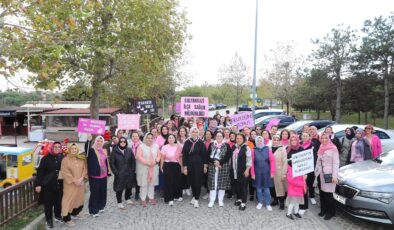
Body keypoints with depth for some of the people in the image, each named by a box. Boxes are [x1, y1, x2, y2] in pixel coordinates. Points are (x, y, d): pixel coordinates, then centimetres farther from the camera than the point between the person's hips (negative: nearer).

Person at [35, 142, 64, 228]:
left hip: (59, 184, 2)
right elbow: (40, 172, -6)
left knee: (58, 201, 13)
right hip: (48, 185, -2)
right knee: (48, 203, 6)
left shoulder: (63, 158, -1)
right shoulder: (46, 158, -7)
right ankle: (49, 220, 23)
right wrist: (38, 184, -9)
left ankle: (58, 216, 35)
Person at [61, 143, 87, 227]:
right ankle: (67, 218, 6)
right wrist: (74, 180, -18)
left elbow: (85, 169, 4)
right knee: (69, 199, -3)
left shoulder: (82, 159, 6)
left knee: (79, 198, 15)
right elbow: (65, 172, -14)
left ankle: (75, 212, 35)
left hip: (80, 183, 5)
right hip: (70, 184, -5)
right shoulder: (65, 160, -8)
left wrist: (81, 178, -12)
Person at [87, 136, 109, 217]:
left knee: (103, 192, 14)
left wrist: (107, 171, 18)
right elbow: (86, 151, -26)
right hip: (94, 175, -6)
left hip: (103, 175, 6)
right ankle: (93, 210, 13)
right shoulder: (91, 150, -5)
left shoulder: (104, 151, 11)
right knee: (95, 192, 0)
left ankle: (100, 207, 32)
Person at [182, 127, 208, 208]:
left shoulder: (200, 142, -3)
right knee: (191, 181, 9)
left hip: (199, 165, -2)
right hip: (190, 165, 2)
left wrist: (205, 165, -3)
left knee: (198, 181, -2)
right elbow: (184, 155, 0)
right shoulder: (187, 143, 0)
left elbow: (204, 154, -1)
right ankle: (194, 197, 27)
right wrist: (185, 167, -3)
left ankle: (196, 199, 6)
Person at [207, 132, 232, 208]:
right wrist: (214, 162, -13)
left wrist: (220, 162, -15)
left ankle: (221, 200, 15)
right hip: (212, 166, 1)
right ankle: (212, 200, 11)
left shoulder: (226, 145, 4)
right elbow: (208, 155, 3)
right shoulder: (211, 145, 9)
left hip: (223, 166, -1)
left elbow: (228, 156, -5)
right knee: (213, 183, 2)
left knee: (222, 183, 2)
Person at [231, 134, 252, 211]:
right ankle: (239, 199, 31)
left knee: (243, 186, -1)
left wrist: (247, 170, -15)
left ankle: (243, 203, 7)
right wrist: (230, 167, 15)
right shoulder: (234, 147, 10)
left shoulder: (246, 148, -8)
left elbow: (249, 160, -10)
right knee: (236, 185, 12)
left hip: (243, 171, -5)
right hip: (234, 170, 6)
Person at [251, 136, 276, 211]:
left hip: (266, 172, -1)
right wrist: (252, 173, -3)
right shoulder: (254, 150, -2)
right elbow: (252, 163, -1)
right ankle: (260, 202, 26)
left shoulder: (267, 149, -3)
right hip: (257, 172, 1)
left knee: (266, 189, 5)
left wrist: (272, 172, -6)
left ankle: (268, 204, 19)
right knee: (259, 188, 10)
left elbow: (272, 161, -3)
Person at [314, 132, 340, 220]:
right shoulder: (320, 148, 13)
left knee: (328, 193, -2)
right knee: (322, 193, 10)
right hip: (320, 174, 6)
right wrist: (316, 172, 14)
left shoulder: (333, 148, -7)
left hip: (329, 174, -6)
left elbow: (336, 163, -11)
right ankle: (323, 209, 25)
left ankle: (330, 212, 13)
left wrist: (334, 176, -17)